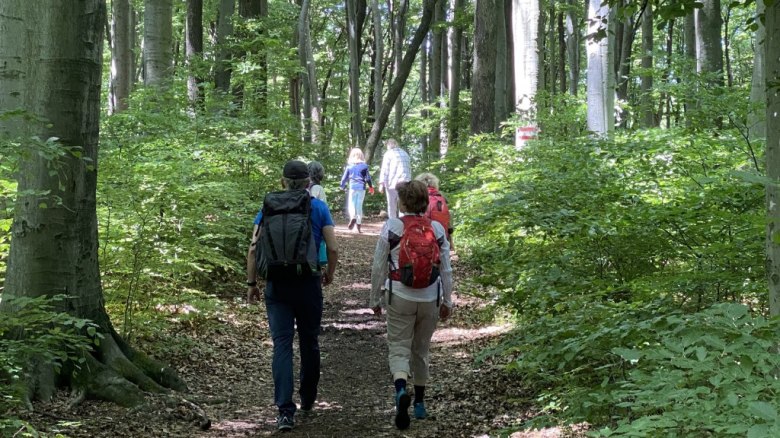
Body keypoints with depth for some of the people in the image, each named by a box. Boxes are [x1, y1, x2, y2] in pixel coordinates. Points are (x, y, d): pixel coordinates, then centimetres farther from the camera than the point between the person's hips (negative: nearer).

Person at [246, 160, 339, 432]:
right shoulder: (319, 208, 1)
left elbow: (253, 249, -3)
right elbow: (332, 249, -4)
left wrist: (251, 283, 6)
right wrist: (329, 275, 14)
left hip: (277, 286, 0)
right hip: (309, 284, 0)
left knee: (282, 345, -3)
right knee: (309, 343, 16)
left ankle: (285, 410, -14)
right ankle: (308, 400, 31)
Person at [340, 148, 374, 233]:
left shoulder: (349, 166, 1)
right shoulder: (364, 166, 1)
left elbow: (344, 178, 7)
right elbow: (368, 178, 4)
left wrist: (342, 186, 24)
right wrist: (370, 187, 19)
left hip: (352, 187, -1)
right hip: (362, 188, 1)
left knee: (351, 204, 2)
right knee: (359, 206, 8)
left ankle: (353, 217, -28)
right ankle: (358, 225, 8)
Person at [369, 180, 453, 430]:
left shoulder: (391, 227, -6)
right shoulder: (437, 229, 0)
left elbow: (378, 267, -2)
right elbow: (446, 270, 4)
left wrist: (375, 299, 8)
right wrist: (447, 301, 14)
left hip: (400, 297, -3)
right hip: (430, 299, 3)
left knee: (399, 348, 2)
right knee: (422, 350, 17)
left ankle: (401, 389, -26)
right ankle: (420, 404, 25)